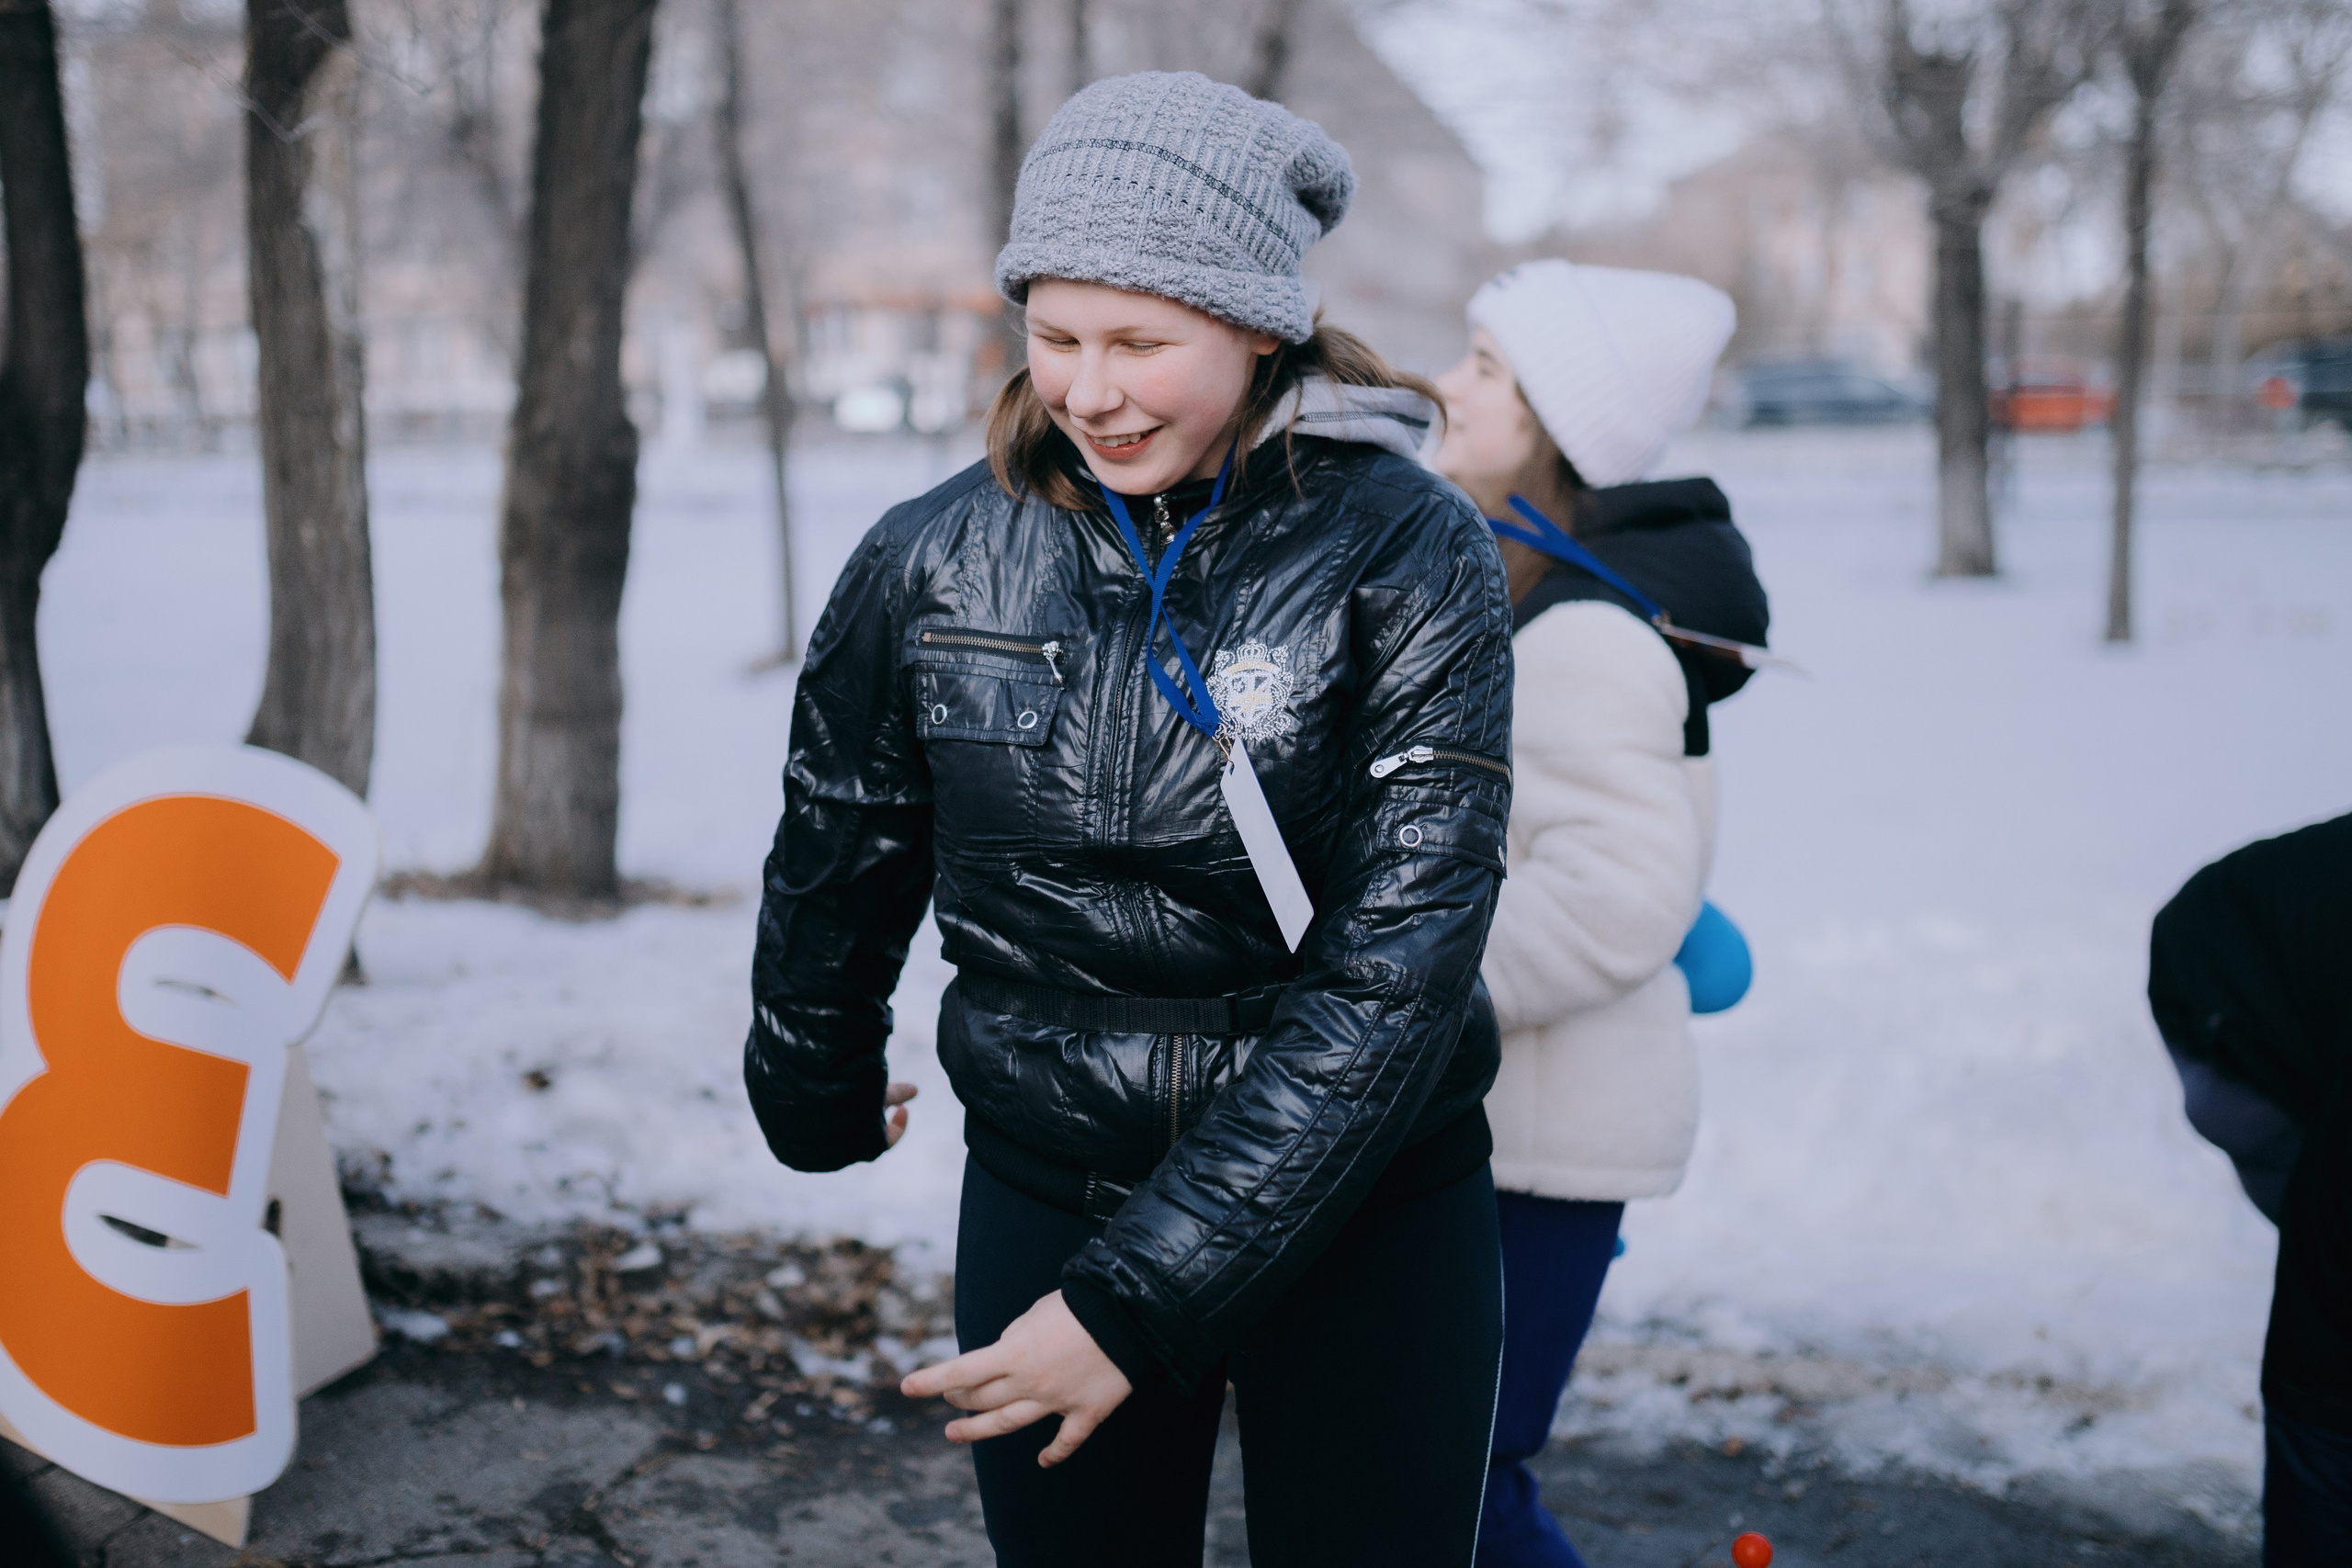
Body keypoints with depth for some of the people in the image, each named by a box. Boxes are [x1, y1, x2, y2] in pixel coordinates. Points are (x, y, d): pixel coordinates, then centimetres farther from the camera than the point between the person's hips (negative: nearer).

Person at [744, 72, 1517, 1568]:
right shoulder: (932, 563, -5)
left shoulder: (1408, 560, -13)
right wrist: (821, 1102, 25)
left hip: (1367, 1220, -2)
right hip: (1041, 1205, 2)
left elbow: (1396, 968, -19)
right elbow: (838, 867, 11)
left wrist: (1139, 1297, -21)